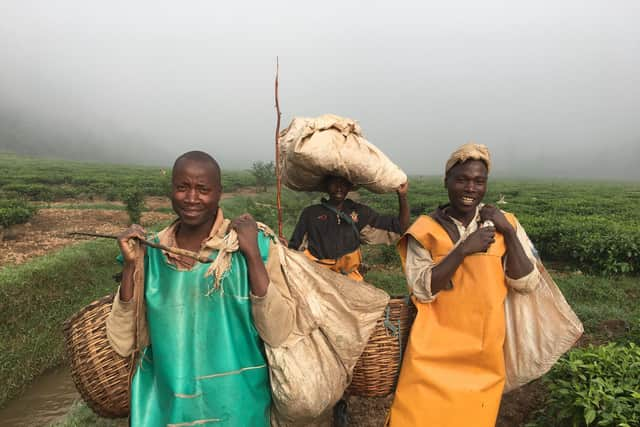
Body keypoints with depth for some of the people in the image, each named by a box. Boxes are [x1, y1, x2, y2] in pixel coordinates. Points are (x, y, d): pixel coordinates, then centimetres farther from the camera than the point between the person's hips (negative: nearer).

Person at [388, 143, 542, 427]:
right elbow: (422, 290, -14)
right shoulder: (426, 229, -6)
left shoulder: (504, 224, 2)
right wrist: (463, 249, -20)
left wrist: (509, 233, -13)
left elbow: (527, 284, -3)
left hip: (484, 351, 3)